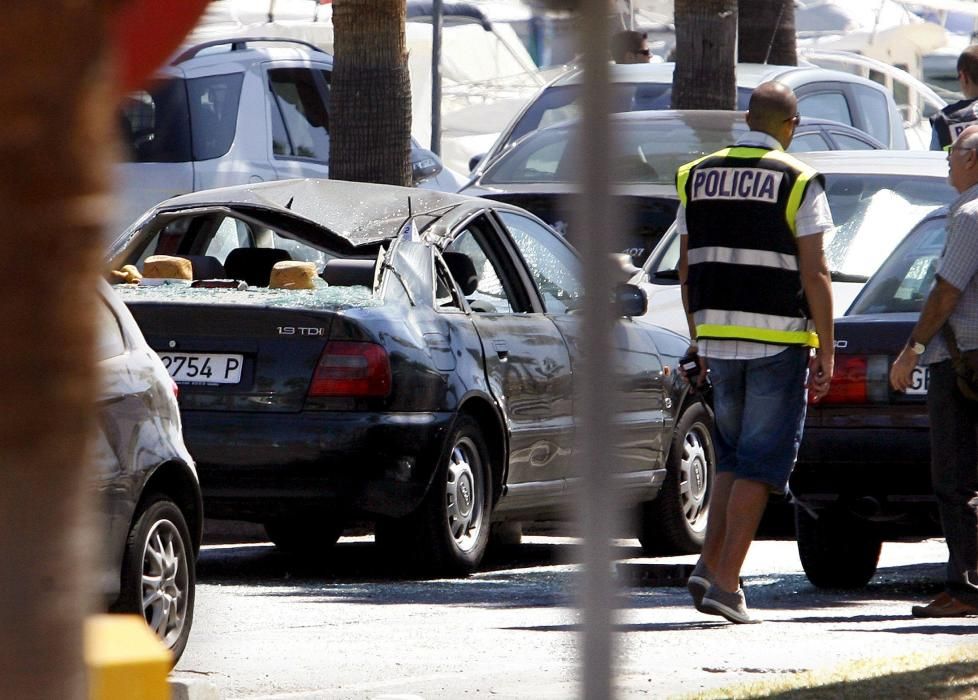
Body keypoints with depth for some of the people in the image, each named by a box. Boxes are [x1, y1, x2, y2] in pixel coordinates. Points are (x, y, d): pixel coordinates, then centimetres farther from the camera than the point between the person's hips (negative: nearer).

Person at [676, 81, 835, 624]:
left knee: (732, 454, 18)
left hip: (718, 334, 5)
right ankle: (726, 582, -7)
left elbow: (687, 268, 10)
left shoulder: (698, 177, 7)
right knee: (760, 461, -1)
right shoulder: (798, 182, -7)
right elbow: (814, 275, -11)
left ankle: (709, 564, 4)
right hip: (779, 338, -5)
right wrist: (826, 352, -6)